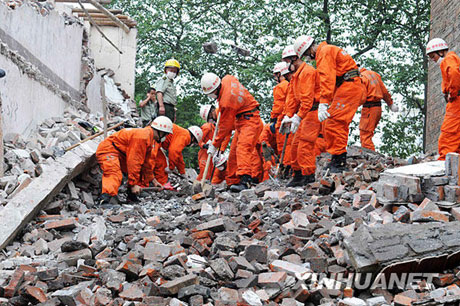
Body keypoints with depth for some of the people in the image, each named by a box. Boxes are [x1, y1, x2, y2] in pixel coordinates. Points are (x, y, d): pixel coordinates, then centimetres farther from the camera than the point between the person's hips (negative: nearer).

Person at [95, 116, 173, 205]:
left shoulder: (154, 140, 7)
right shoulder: (142, 137, -26)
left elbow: (148, 162, 17)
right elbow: (134, 161, -28)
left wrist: (153, 180, 21)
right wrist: (133, 184, -25)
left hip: (122, 153, 11)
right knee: (114, 174, -34)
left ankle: (132, 195, 9)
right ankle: (104, 198, -51)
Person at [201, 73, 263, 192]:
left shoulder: (227, 101, -26)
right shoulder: (227, 79, -2)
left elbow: (225, 126, -18)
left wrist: (214, 145, -9)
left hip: (249, 120, -11)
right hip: (240, 121, 11)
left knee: (243, 148, -27)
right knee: (233, 151, 8)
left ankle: (245, 180, -43)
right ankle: (233, 182, 9)